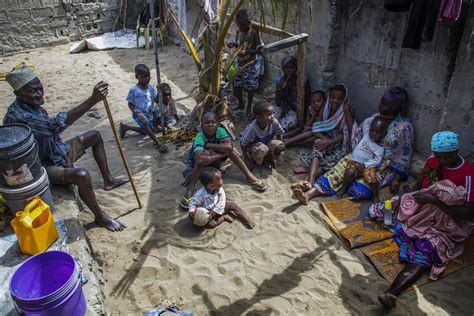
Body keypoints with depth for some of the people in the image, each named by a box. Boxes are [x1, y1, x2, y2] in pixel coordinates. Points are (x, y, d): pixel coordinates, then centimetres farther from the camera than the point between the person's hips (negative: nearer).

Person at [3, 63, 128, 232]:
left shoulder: (33, 105, -2)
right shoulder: (16, 116, -32)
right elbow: (56, 124, -45)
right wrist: (93, 100, -51)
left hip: (57, 153, 10)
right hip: (42, 167, -10)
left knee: (95, 136, 12)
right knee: (81, 175, -36)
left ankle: (108, 180, 21)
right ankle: (100, 217, -11)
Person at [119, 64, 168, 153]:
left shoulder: (150, 87, -4)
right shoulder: (134, 90, -18)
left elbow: (157, 100, -1)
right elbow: (130, 104, -11)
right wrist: (137, 113, -26)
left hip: (149, 113, 7)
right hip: (139, 114, -7)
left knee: (145, 131, 23)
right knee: (145, 123, -38)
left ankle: (125, 127, 42)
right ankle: (159, 144, -44)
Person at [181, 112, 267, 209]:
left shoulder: (220, 131, -24)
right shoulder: (200, 137, -35)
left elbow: (229, 146, -42)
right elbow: (201, 159, -52)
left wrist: (208, 145, -36)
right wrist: (221, 154, -38)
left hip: (214, 158, 4)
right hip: (197, 164, -4)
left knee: (228, 148, -24)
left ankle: (249, 176, -19)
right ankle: (190, 189, -32)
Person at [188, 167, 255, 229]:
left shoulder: (220, 190, -22)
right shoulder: (200, 194, -32)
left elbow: (221, 203, -20)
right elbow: (193, 203, -20)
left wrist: (214, 212, -31)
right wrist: (192, 211, -40)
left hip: (218, 209, 4)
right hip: (207, 213, -4)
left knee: (233, 205, -5)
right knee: (209, 224, -28)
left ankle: (247, 220, 4)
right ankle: (224, 217, -8)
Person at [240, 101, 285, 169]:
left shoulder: (274, 122, -26)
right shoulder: (252, 128, -35)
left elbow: (279, 135, -8)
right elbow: (243, 144, -22)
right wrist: (247, 160, -19)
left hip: (268, 142, 4)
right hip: (253, 145, -4)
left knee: (280, 145, -27)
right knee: (261, 149, -38)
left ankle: (270, 157, 4)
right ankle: (256, 160, -4)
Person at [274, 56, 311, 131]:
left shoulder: (303, 80, -9)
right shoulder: (279, 80, 0)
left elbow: (307, 101, -1)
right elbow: (277, 103, -1)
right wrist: (279, 89, -16)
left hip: (296, 110, -2)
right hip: (282, 109, 2)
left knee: (285, 126, -30)